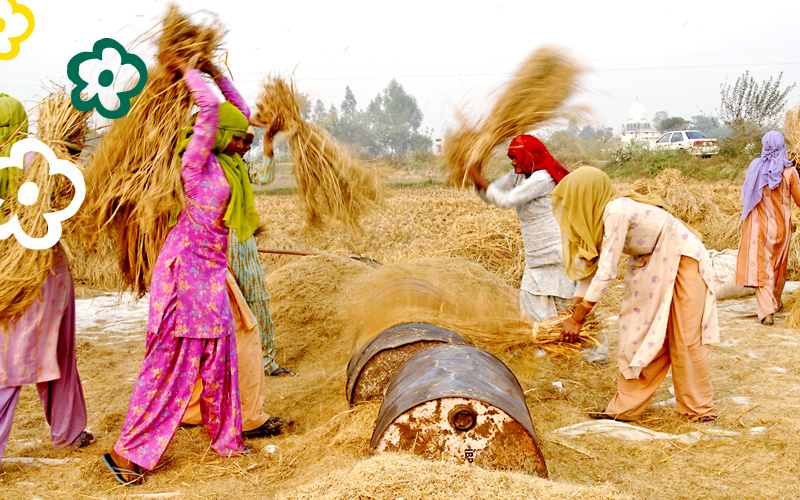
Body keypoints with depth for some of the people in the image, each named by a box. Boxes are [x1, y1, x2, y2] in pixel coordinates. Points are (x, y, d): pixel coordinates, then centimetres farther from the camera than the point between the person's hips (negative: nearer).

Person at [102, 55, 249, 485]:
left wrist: (218, 75, 16)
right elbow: (210, 108, -22)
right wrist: (186, 71, -9)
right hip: (186, 269, -8)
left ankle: (226, 438, 27)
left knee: (218, 360, 14)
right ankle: (126, 452, 4)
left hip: (210, 272, 9)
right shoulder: (195, 159, -12)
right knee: (173, 363, -5)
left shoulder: (222, 162, 12)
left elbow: (241, 114, 22)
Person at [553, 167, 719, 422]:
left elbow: (606, 272, -29)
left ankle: (701, 408, 10)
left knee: (684, 339, -5)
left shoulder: (616, 211, -29)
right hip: (653, 266, 8)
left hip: (684, 262, -8)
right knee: (642, 336, 6)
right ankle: (626, 408, 9)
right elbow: (589, 266, 6)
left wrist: (577, 318, -24)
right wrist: (573, 310, 3)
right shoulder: (598, 216, -2)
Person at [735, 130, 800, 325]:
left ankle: (766, 310, -14)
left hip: (759, 223, -1)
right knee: (779, 265, 20)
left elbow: (747, 195, 2)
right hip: (781, 225, 1)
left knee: (761, 266, -2)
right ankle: (776, 302, 38)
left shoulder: (756, 167, -7)